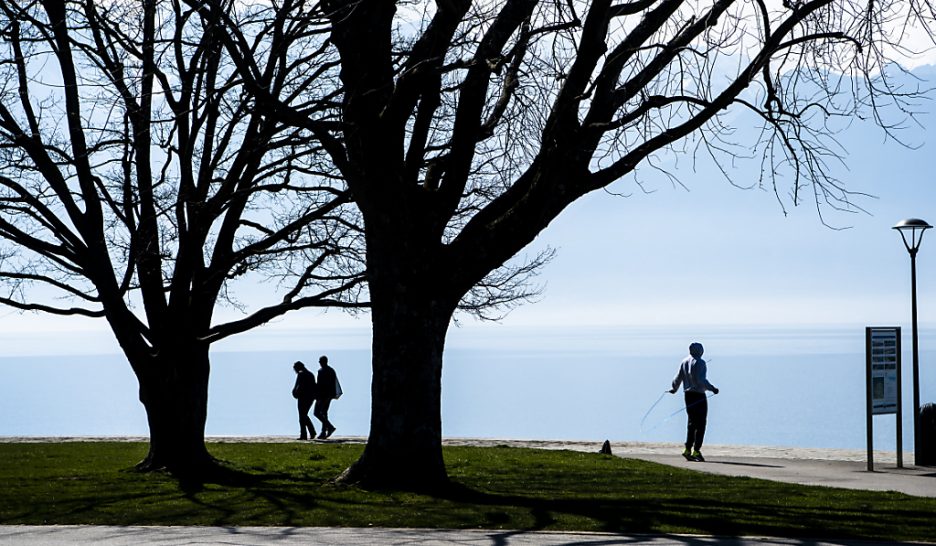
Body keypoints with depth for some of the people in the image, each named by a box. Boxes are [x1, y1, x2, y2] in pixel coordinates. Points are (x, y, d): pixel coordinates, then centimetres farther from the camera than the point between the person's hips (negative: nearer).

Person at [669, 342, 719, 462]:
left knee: (692, 422, 14)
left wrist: (674, 388, 28)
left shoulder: (684, 362, 7)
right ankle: (696, 451, -6)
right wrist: (712, 388, -18)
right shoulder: (699, 362, -14)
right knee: (700, 424, -2)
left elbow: (678, 377, 14)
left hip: (688, 394, 7)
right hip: (699, 395, -7)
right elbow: (701, 380, -21)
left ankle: (688, 449, 10)